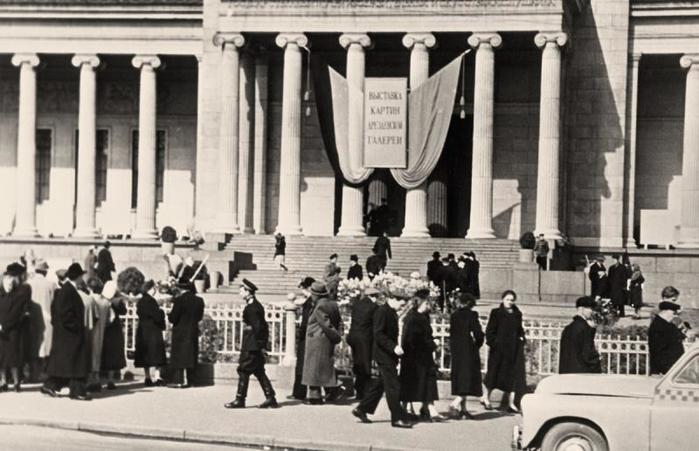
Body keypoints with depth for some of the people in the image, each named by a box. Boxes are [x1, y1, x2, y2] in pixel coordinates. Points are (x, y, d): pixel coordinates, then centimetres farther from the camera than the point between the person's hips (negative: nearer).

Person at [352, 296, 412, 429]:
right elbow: (378, 335, -22)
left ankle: (361, 409, 23)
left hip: (389, 354, 10)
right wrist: (393, 347, -27)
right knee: (393, 386, -7)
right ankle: (397, 418, -4)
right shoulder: (382, 312, -15)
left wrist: (396, 348, 12)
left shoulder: (392, 313, 14)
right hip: (384, 355, -10)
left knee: (380, 385, 14)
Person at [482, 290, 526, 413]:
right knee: (495, 373, 6)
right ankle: (486, 397, 24)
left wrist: (521, 338, 3)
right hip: (499, 348, -4)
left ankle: (511, 403, 0)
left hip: (514, 348, 4)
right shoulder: (496, 313, -2)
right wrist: (492, 342, -15)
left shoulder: (517, 314, 11)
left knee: (514, 374, -2)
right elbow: (490, 330, -5)